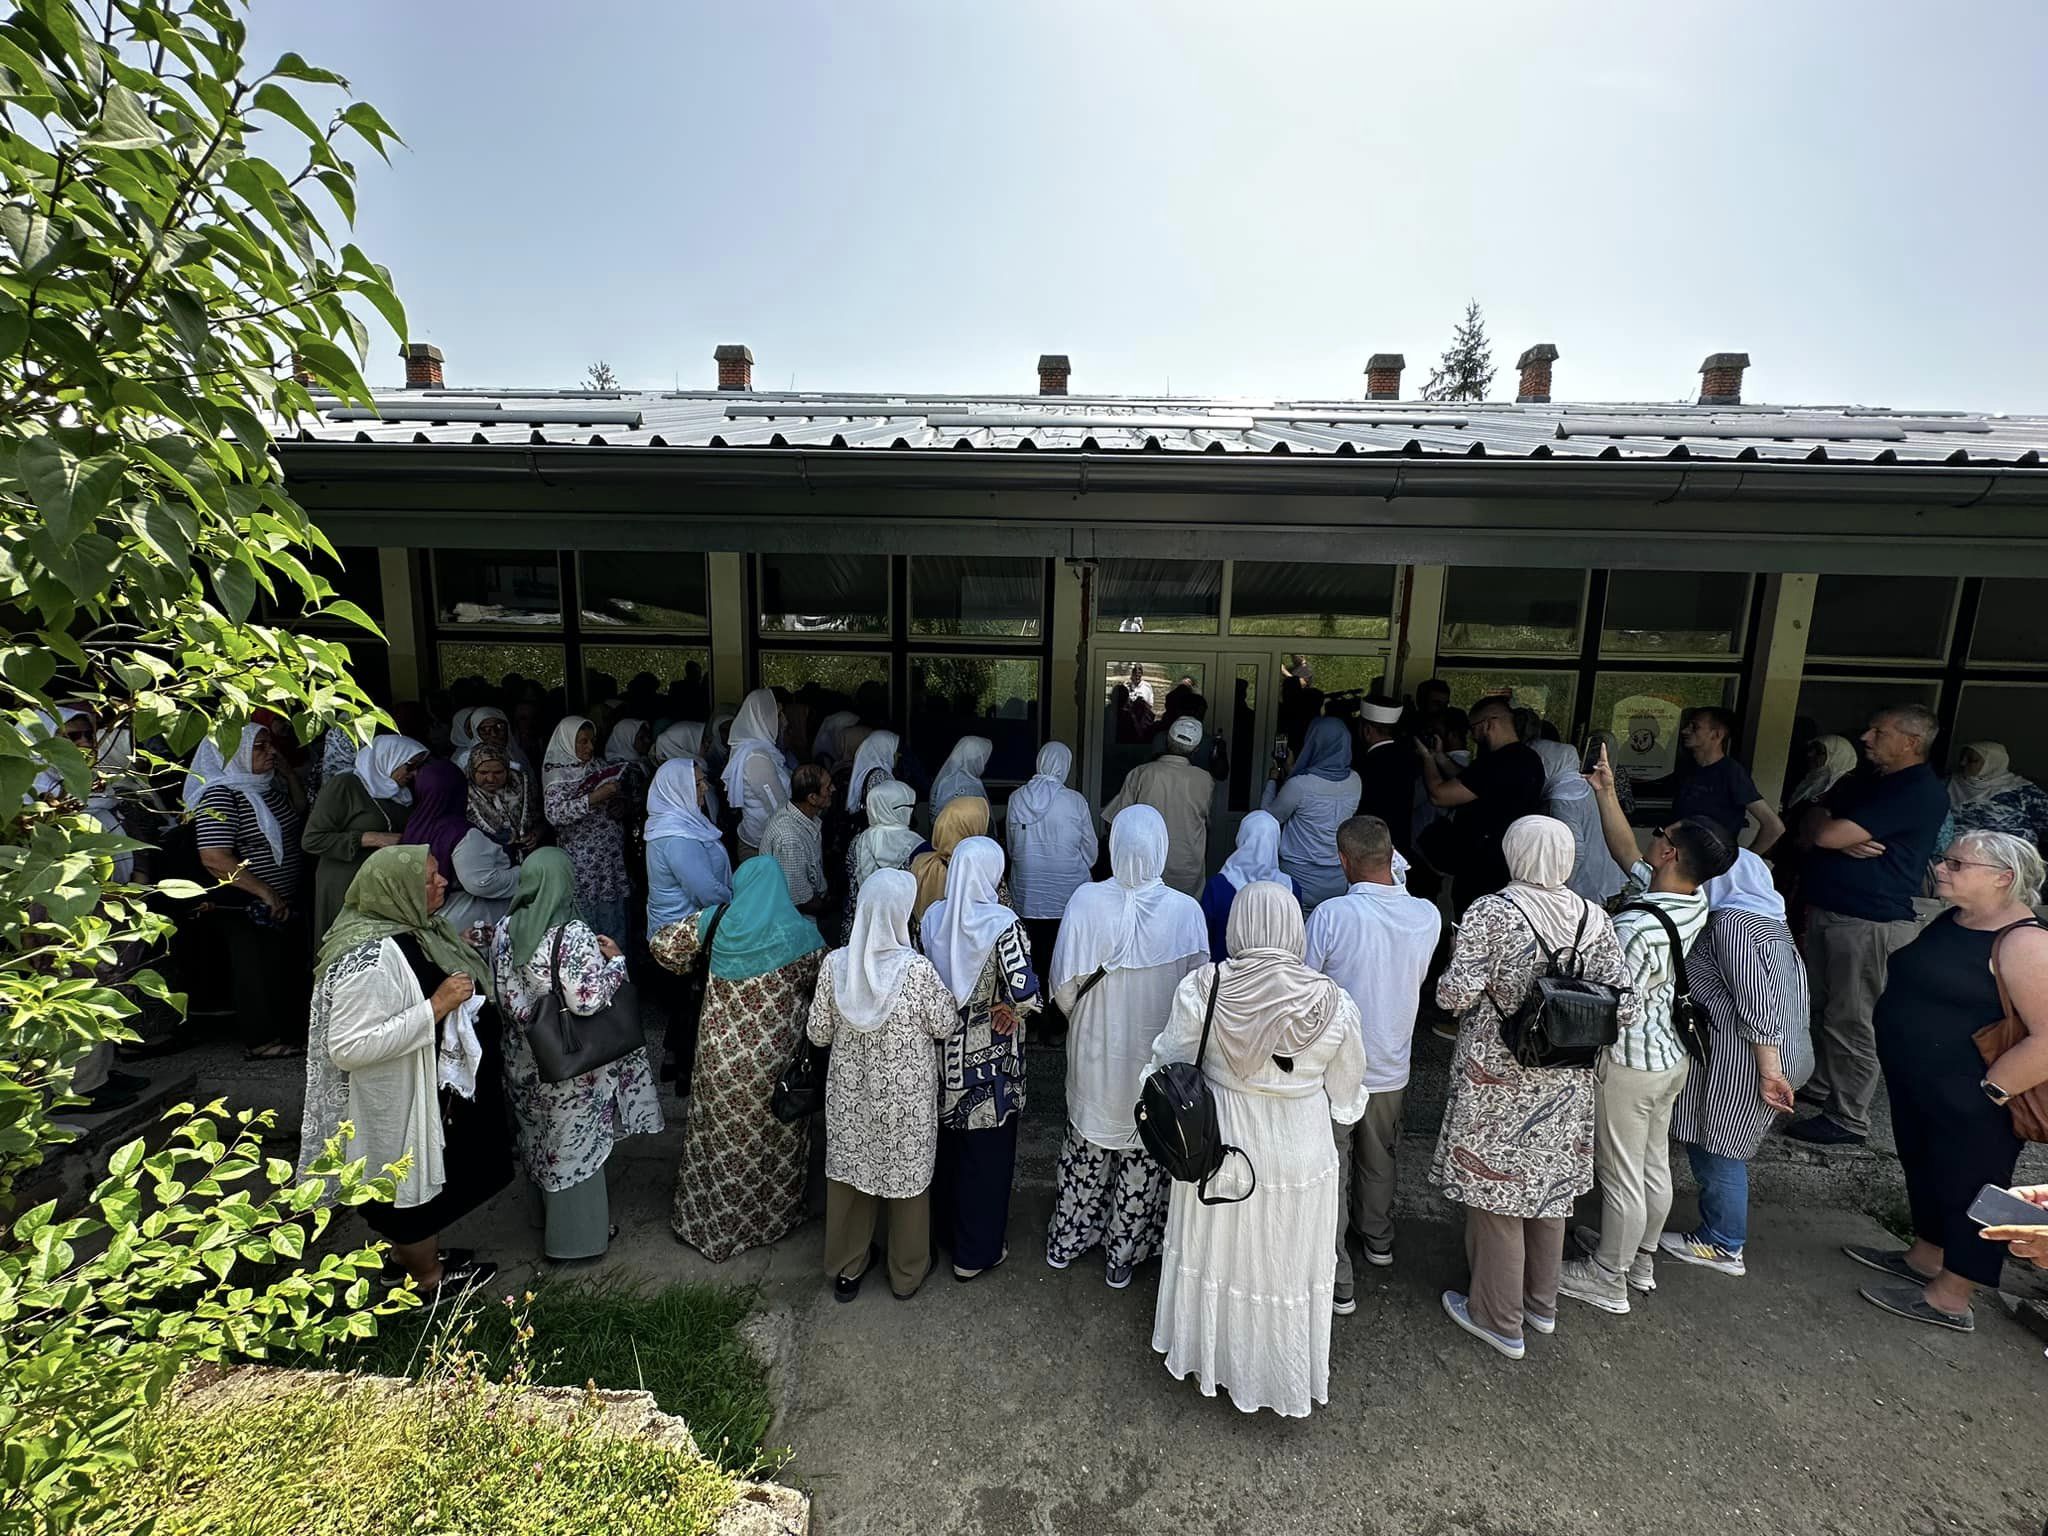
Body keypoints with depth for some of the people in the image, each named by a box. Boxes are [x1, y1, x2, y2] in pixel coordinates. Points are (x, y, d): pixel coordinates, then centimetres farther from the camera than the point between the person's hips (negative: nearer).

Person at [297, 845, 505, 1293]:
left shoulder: (410, 926, -3)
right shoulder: (370, 958, -32)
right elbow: (347, 1047, -32)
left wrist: (464, 962, 1)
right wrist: (437, 1006, -33)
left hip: (440, 1086, 9)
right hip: (400, 1104, -9)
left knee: (429, 1180, 27)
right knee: (412, 1185, 15)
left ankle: (427, 1255, 48)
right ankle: (428, 1277, 37)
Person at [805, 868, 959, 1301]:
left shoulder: (835, 964, -16)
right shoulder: (917, 969, -26)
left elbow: (818, 1033, -5)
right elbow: (945, 1027, -12)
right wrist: (944, 995, 5)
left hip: (850, 1091, 3)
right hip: (905, 1095, -2)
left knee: (850, 1169, 23)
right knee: (907, 1172, 19)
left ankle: (846, 1268, 42)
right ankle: (907, 1273, 39)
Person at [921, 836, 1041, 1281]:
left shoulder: (931, 917, -7)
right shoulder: (1002, 923, -22)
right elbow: (1025, 995, -26)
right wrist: (1006, 1006, -6)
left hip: (944, 1052, 5)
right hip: (990, 1060, -5)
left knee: (949, 1143, 24)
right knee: (986, 1152, 13)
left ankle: (948, 1232, 43)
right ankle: (976, 1252, 28)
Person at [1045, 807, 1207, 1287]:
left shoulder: (1086, 901, -20)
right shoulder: (1186, 911, -20)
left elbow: (1063, 987, -14)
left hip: (1095, 1053, 1)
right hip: (1157, 1058, 0)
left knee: (1085, 1146, 23)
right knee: (1144, 1153, 20)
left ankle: (1065, 1241, 42)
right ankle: (1124, 1255, 38)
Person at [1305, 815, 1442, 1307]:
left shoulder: (1330, 914, -25)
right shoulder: (1428, 916, -11)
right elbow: (1417, 979, 6)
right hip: (1391, 1067, 5)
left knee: (1331, 1173, 10)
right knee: (1379, 1160, 28)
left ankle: (1336, 1281, 20)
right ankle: (1378, 1239, 49)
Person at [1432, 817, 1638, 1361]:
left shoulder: (1491, 912, -18)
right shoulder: (1593, 918, -3)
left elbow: (1455, 995, -22)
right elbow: (1626, 1007, -4)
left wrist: (1449, 979, -1)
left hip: (1497, 1076, -5)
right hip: (1564, 1080, 5)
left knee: (1495, 1191, 10)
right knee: (1548, 1185, 22)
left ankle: (1499, 1320, 25)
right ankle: (1541, 1303, 40)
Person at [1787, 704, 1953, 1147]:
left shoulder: (1921, 792, -16)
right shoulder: (1861, 782, 12)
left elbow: (1826, 835, -24)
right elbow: (1810, 826, 7)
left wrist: (1829, 829, -1)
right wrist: (1843, 839, -14)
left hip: (1869, 924, -9)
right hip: (1825, 912, 9)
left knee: (1852, 1022, 0)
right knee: (1823, 1010, 19)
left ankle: (1847, 1121, 11)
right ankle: (1821, 1085, 34)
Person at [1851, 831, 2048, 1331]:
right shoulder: (1952, 922, 3)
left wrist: (1988, 1092, -20)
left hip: (1969, 1107, -8)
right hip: (1915, 1086, 8)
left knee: (1966, 1191, 9)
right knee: (1924, 1171, 22)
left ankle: (1949, 1299, 24)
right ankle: (1924, 1258, 41)